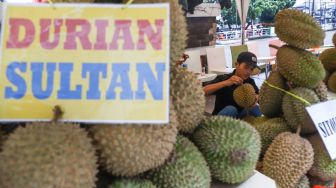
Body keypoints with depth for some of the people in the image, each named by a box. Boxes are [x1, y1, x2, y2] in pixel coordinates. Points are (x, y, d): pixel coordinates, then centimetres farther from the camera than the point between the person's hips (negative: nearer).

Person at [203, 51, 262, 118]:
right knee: (231, 109, -32)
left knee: (255, 109, -20)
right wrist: (225, 83, -45)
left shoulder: (250, 81, -4)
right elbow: (203, 91, -32)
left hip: (240, 116, 4)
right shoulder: (223, 79, -18)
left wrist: (255, 100, -19)